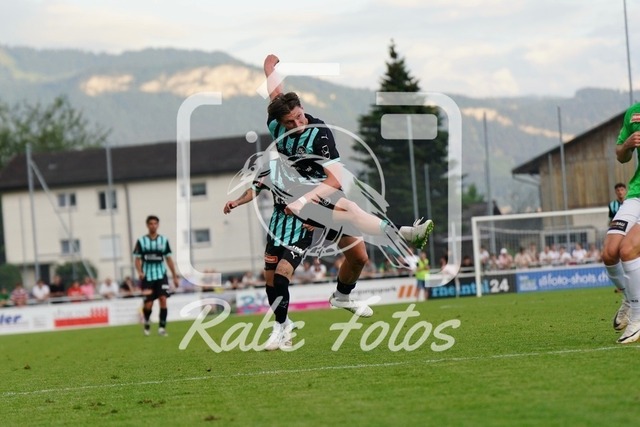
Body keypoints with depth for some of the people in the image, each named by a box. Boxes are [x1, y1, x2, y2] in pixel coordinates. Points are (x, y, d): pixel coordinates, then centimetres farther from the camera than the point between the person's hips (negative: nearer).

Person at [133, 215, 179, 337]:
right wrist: (140, 272, -17)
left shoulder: (164, 240, 6)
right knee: (148, 304, -3)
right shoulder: (141, 241, 1)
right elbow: (137, 259, 2)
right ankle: (147, 322, 26)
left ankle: (162, 327, -9)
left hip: (161, 275, 1)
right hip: (147, 276, -1)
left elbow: (168, 259, 10)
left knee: (163, 299, -14)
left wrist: (175, 276, 9)